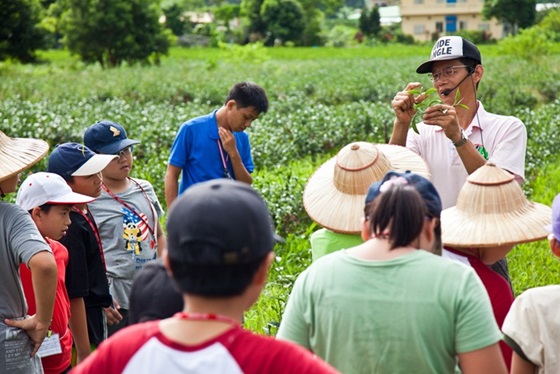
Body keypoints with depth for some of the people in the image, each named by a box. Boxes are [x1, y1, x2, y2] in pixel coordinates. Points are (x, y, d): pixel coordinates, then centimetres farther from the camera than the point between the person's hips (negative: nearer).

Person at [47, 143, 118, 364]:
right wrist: (84, 354, -22)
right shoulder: (71, 226, -26)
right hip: (81, 327, -10)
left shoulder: (83, 213, 4)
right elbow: (73, 295, -25)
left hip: (93, 318, 10)